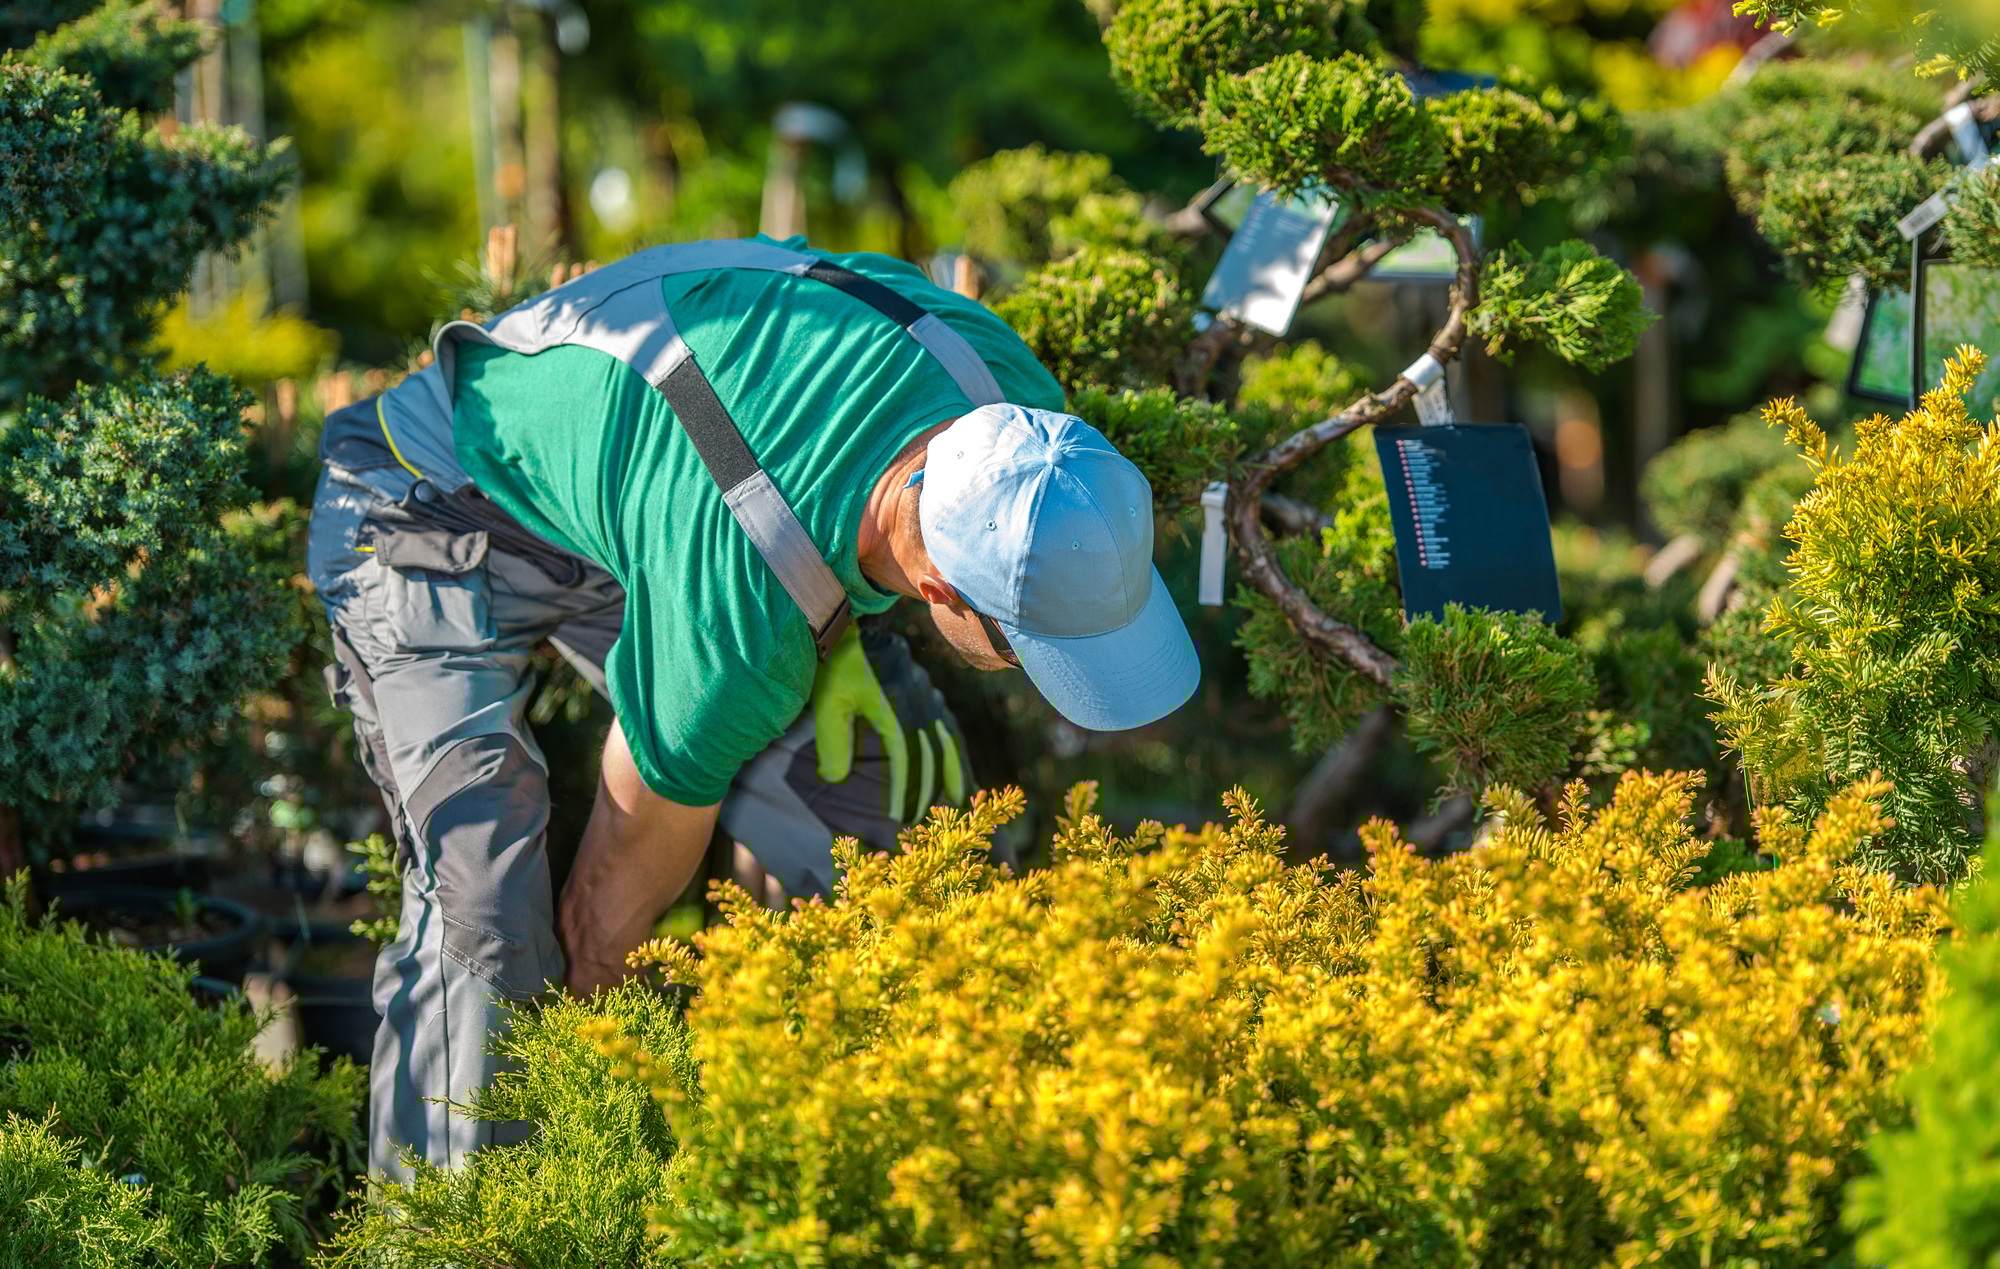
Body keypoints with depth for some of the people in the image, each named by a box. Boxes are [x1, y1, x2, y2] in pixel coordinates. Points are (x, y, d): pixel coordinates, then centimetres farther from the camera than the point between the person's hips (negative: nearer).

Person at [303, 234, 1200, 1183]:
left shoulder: (1009, 397, -23)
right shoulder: (741, 613, -42)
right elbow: (637, 852, -24)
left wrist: (833, 640, -9)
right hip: (437, 523, -7)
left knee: (867, 782, -7)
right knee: (485, 913, -23)